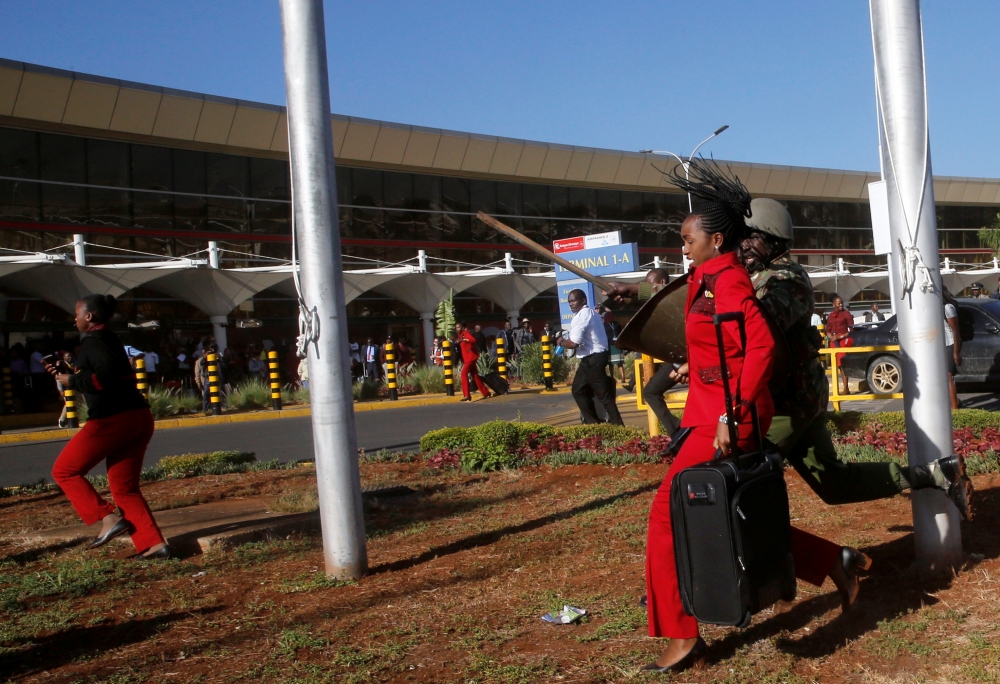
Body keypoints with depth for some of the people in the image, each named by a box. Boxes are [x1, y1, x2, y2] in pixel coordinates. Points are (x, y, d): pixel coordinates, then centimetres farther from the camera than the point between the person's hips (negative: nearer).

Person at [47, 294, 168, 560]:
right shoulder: (110, 340, 20)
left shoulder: (93, 342, -9)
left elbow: (107, 376, -24)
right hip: (138, 418, 9)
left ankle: (109, 518, -1)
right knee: (124, 487, 12)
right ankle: (154, 543, 2)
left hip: (111, 420, -9)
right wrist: (64, 373, 28)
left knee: (65, 471, 9)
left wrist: (72, 380, -10)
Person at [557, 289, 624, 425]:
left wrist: (561, 342, -3)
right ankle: (592, 423, 21)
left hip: (592, 359, -11)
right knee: (578, 389, 17)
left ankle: (618, 426, 0)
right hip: (591, 358, 11)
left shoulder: (581, 316, -15)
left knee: (603, 394, -5)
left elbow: (574, 343, -22)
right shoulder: (591, 313, 17)